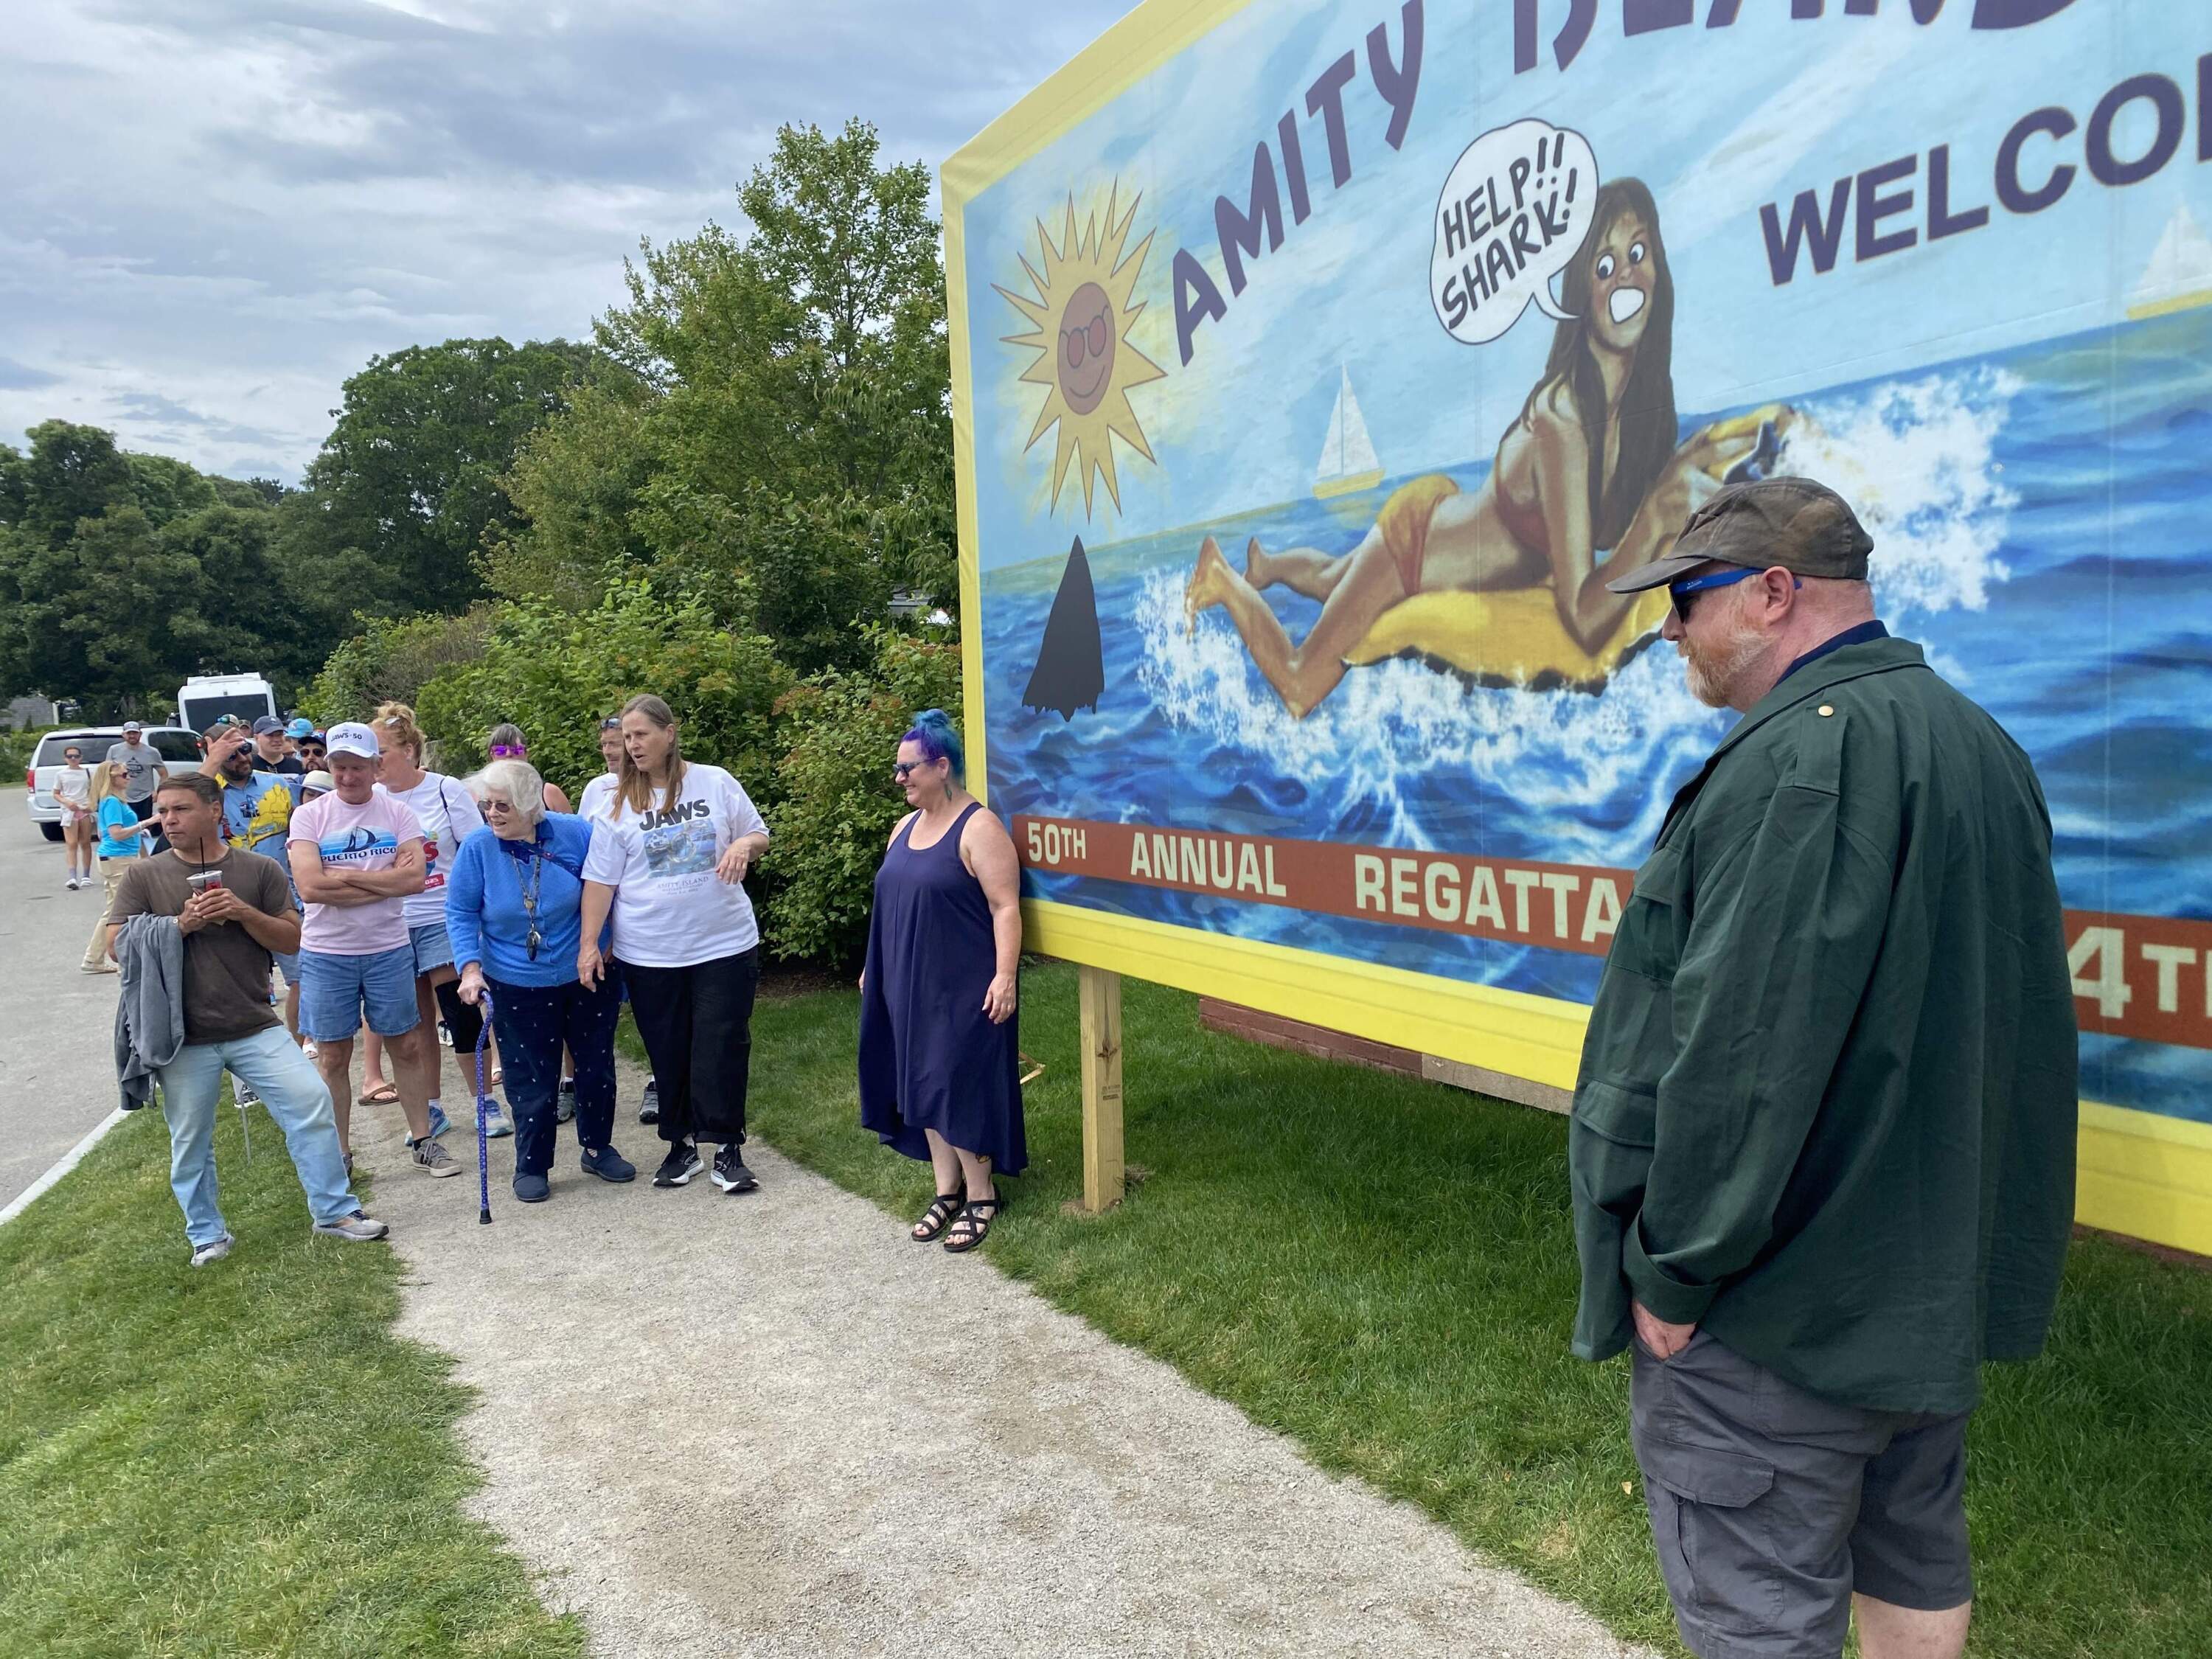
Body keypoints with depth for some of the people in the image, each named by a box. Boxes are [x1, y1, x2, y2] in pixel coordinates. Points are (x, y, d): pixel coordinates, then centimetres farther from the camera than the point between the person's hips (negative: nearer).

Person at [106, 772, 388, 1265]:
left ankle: (334, 1211, 5)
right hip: (184, 1038, 0)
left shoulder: (260, 869, 3)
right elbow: (118, 945, -2)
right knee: (190, 1141, 9)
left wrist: (244, 912, -14)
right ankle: (207, 1235, 27)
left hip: (255, 1026, 0)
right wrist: (182, 924, -14)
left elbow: (293, 940, 1)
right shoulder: (144, 877, 4)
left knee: (311, 1103, -9)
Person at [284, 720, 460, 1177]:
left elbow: (415, 878, -13)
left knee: (407, 1046, 9)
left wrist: (345, 875, -15)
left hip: (389, 949, 1)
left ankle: (422, 1140, 22)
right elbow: (310, 886, -17)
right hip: (326, 954, -1)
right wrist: (384, 881, -14)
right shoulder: (309, 816, -3)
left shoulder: (397, 813, 0)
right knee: (333, 1057, 8)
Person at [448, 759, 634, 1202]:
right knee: (531, 1080, 5)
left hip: (587, 978, 1)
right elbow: (460, 913, -5)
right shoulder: (477, 848, -11)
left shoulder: (575, 834, -11)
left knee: (596, 1066, 13)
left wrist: (607, 945, 4)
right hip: (517, 988, -1)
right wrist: (471, 967, -18)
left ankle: (598, 1148, 33)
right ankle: (531, 1166, 23)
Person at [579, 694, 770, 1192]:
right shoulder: (619, 803, 2)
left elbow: (760, 835, 10)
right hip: (649, 955, 1)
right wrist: (589, 943, -5)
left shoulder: (716, 783, 1)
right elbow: (600, 878, 1)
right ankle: (681, 1145, 24)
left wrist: (743, 844, -14)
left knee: (723, 1051, -1)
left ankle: (729, 1150, 10)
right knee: (668, 1054, 9)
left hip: (725, 945, -1)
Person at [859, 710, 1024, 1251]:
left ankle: (981, 1197, 10)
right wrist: (874, 967, 22)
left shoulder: (978, 828, -13)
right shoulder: (906, 828, 13)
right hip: (911, 987, 8)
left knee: (960, 1088, -4)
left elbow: (1006, 907, -18)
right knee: (923, 1086, 11)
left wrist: (1005, 975, -24)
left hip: (964, 989, -8)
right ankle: (947, 1190, 23)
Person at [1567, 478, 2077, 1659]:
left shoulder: (1806, 753, -22)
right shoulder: (1979, 746, 11)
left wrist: (1676, 1268, -17)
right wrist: (1952, 1242, 20)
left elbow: (1745, 1046, -27)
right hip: (1936, 1286, 10)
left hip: (1781, 1308, -10)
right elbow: (2013, 1019, 16)